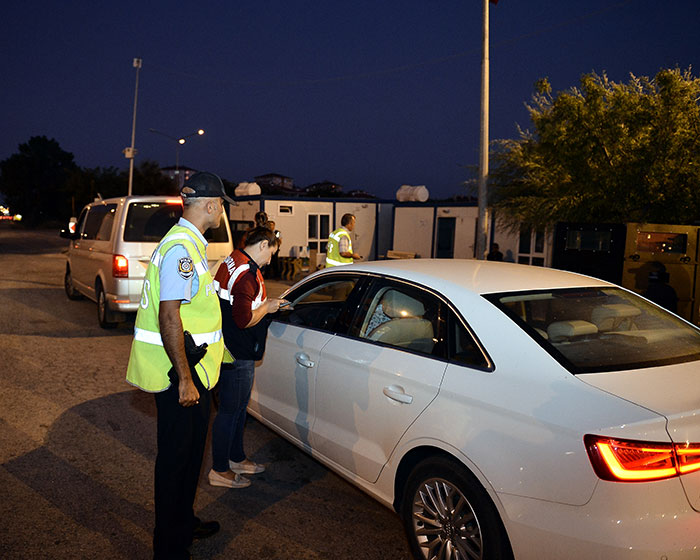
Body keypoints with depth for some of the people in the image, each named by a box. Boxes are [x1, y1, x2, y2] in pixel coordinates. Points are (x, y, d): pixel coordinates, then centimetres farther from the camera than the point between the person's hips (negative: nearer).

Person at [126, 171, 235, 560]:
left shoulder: (191, 243, 13)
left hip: (193, 369, 10)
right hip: (180, 374, -10)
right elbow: (169, 317, -26)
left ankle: (184, 522, 40)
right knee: (176, 457, 3)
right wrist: (184, 379, -24)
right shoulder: (182, 248, -21)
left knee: (192, 449, 22)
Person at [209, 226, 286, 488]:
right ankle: (219, 471, 17)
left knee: (239, 407, 21)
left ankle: (236, 458, 36)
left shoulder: (232, 260, 9)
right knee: (230, 410, 3)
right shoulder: (247, 274, -23)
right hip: (237, 356, -11)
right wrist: (267, 307, -10)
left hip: (230, 349, 11)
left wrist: (263, 303, 10)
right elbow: (244, 320, -25)